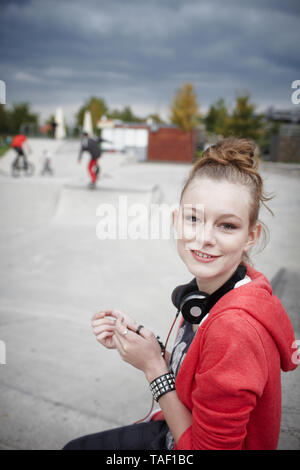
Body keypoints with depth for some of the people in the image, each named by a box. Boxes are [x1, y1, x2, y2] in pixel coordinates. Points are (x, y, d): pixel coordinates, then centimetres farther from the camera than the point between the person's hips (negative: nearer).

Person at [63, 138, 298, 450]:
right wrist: (131, 341, -13)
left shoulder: (236, 327, -36)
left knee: (78, 447, 13)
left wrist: (153, 365, -24)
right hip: (178, 431, 6)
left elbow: (207, 445, -26)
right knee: (75, 447, 23)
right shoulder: (209, 289, -12)